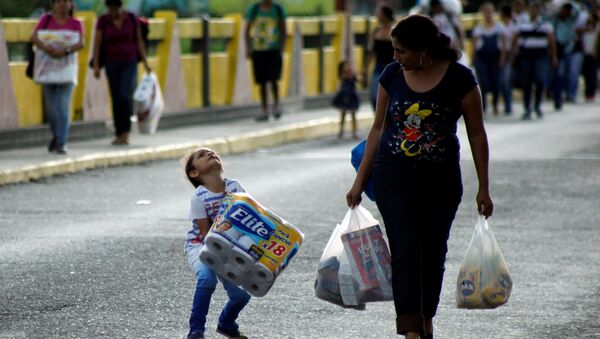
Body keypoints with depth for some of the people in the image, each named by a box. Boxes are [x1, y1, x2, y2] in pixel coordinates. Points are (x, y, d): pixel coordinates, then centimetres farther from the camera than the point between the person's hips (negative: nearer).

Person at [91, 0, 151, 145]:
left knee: (125, 95, -18)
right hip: (112, 64, 1)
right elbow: (97, 43, -3)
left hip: (130, 63, -1)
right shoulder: (103, 21, -1)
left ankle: (125, 132, -9)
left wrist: (145, 62, 1)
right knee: (116, 99, 1)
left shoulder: (132, 19, -1)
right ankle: (119, 134, 8)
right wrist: (96, 66, -11)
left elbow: (139, 41, 4)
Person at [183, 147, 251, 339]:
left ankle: (226, 324, 27)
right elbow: (206, 234, -17)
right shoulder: (198, 197, -18)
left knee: (241, 293, -7)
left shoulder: (235, 187, -7)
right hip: (200, 246, -4)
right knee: (207, 278, -34)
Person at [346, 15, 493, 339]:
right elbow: (378, 129, 9)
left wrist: (483, 188, -1)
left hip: (441, 178, -1)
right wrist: (359, 180, 8)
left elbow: (476, 134, -2)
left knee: (433, 252, 8)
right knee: (404, 250, -10)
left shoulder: (459, 78, -9)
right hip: (393, 175, 1)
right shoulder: (392, 74, -1)